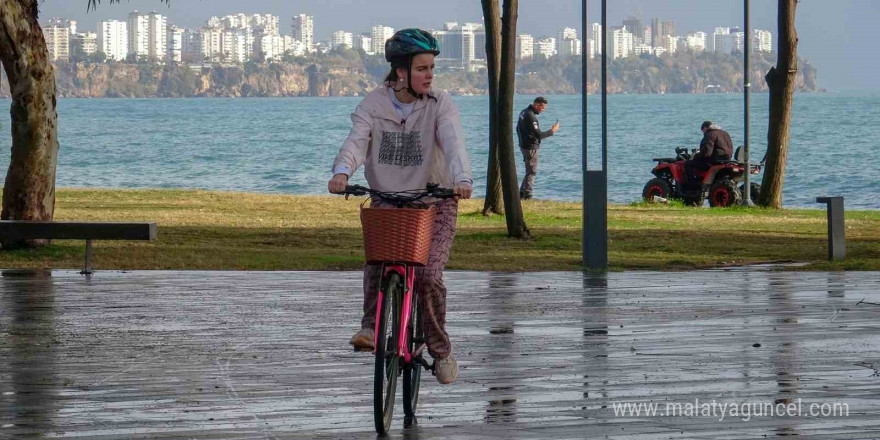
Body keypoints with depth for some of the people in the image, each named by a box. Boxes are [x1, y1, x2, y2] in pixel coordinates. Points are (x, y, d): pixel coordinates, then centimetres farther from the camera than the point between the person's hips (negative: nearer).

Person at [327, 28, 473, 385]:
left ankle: (441, 350, 3)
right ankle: (371, 325, -16)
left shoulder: (439, 104, -8)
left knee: (428, 276, -17)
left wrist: (462, 177, -45)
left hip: (434, 201, -1)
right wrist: (342, 171, -41)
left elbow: (453, 142, -24)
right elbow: (357, 140, -19)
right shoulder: (374, 104, -4)